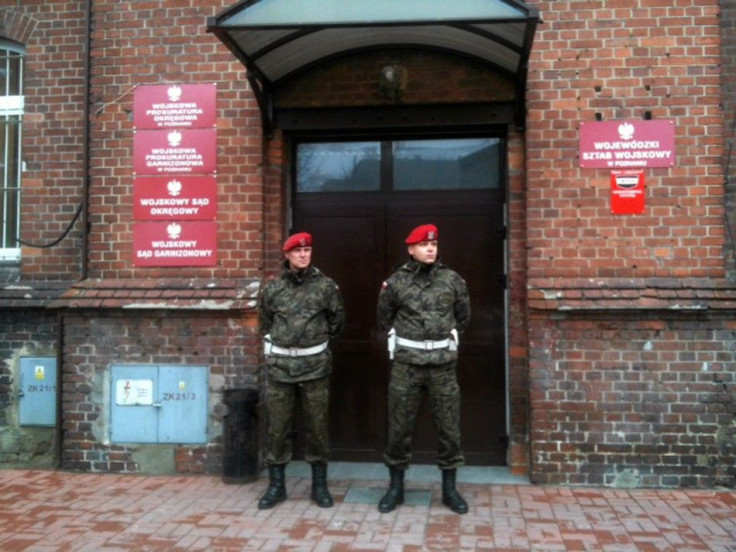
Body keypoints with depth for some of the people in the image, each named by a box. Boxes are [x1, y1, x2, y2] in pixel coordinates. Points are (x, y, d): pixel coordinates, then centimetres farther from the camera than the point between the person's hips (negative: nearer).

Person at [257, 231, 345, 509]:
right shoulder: (273, 288, 4)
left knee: (316, 426, 6)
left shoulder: (326, 285, 0)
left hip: (315, 365, -1)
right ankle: (276, 485, 18)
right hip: (280, 365, 1)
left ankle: (320, 485, 19)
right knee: (277, 427, 6)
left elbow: (337, 321, 10)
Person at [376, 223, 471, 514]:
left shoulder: (452, 280, 2)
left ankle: (449, 489, 20)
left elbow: (463, 316, 16)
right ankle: (396, 487, 21)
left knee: (449, 426, 6)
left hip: (443, 362, 1)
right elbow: (384, 318, 14)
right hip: (406, 362, -1)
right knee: (399, 426, 5)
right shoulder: (396, 282, -1)